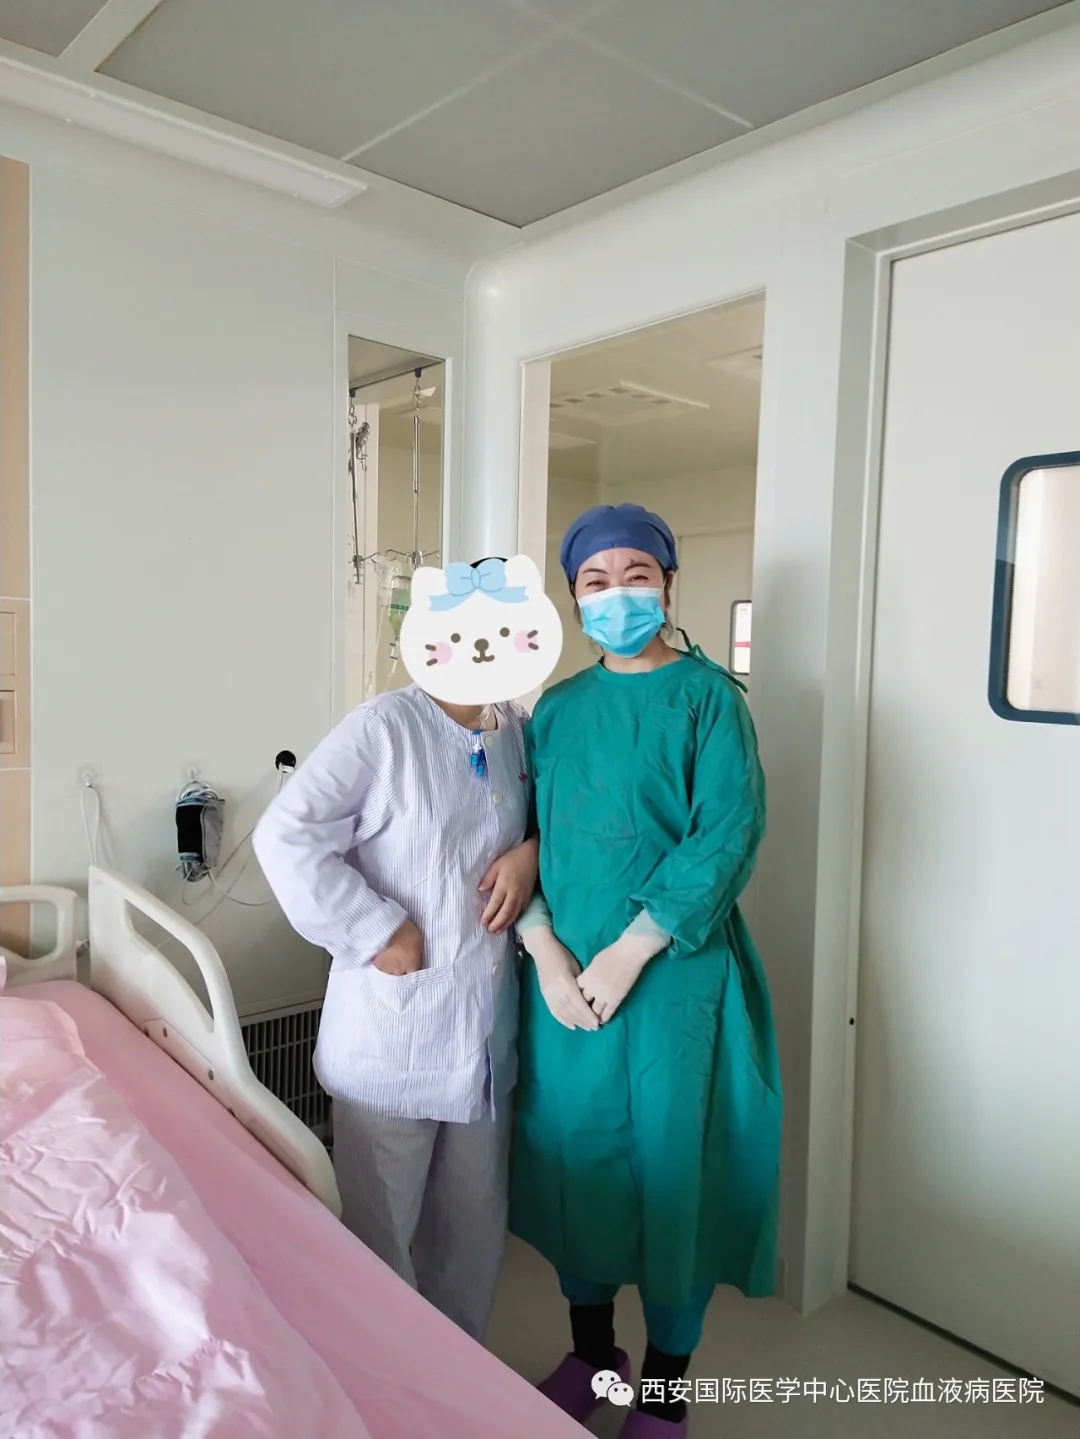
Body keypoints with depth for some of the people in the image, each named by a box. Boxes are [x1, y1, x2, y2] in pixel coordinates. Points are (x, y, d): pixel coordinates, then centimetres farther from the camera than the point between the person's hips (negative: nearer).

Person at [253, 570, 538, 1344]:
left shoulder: (522, 732, 5)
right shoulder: (384, 726, -14)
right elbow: (285, 837, -19)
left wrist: (532, 853, -4)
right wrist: (375, 932, -19)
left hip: (486, 1024, 6)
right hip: (395, 1027, -6)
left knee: (474, 1222, 21)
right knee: (380, 1227, 12)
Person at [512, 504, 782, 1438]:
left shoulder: (708, 695, -4)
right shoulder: (557, 710, 8)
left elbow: (728, 836, -14)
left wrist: (627, 954, -18)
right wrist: (547, 955, -9)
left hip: (673, 972, -4)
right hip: (563, 975, 4)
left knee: (672, 1162, 6)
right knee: (573, 1153, 14)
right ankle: (591, 1352, 39)